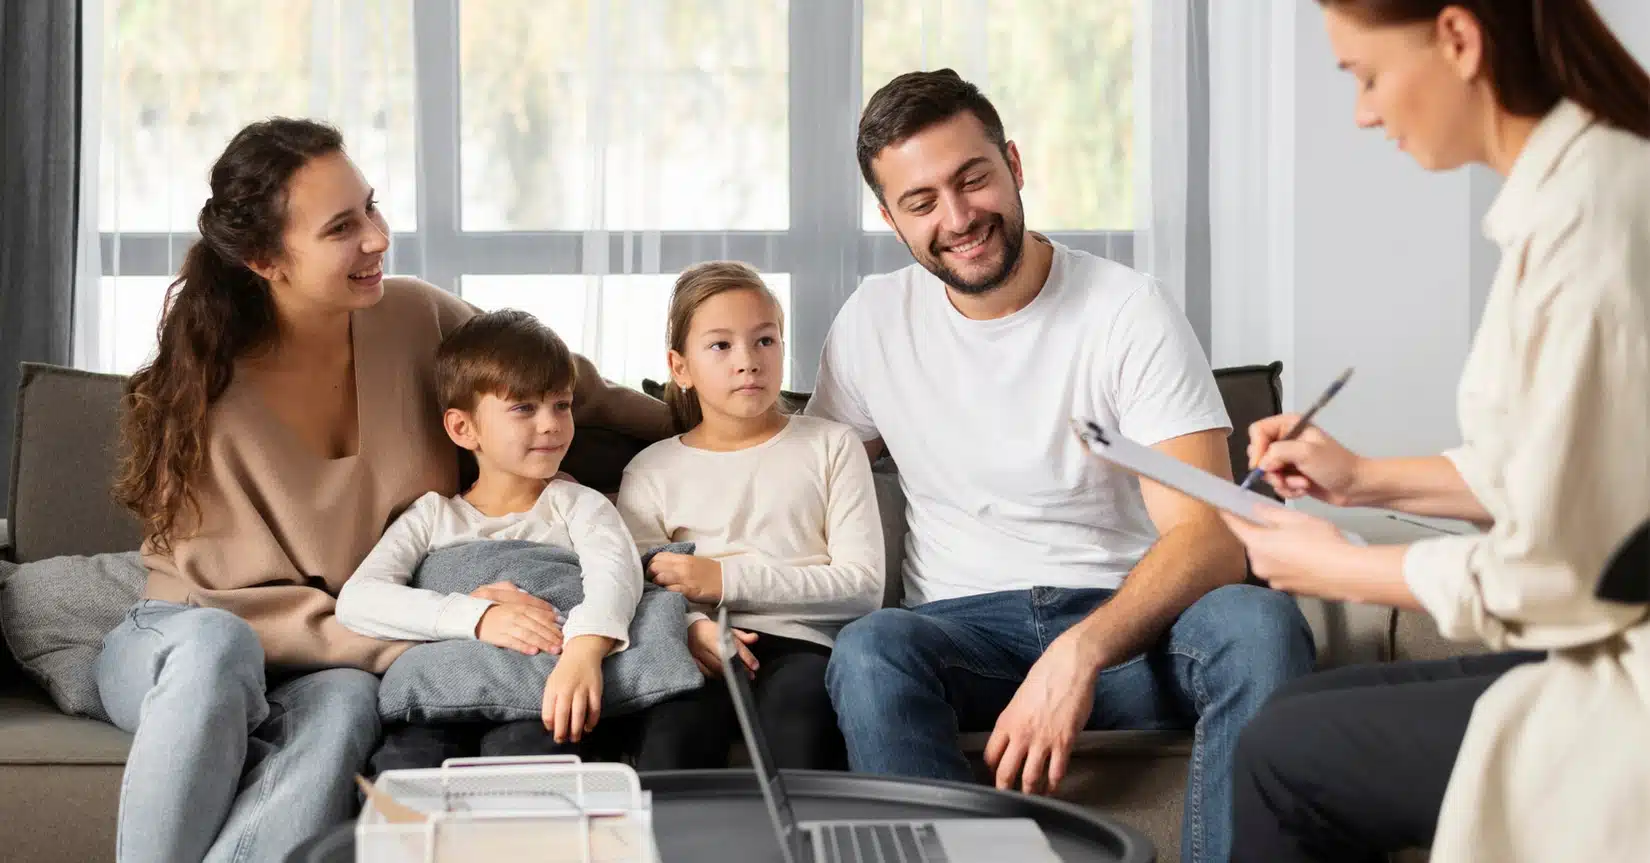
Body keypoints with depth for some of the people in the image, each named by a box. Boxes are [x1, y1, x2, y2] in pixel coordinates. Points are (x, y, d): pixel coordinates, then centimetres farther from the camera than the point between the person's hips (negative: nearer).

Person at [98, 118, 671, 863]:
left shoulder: (415, 318, -7)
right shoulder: (204, 390, -18)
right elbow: (240, 604, -19)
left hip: (342, 665, 2)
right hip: (180, 650, -2)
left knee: (344, 703, -36)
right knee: (216, 646, -39)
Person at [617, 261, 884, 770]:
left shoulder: (829, 447, 16)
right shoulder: (653, 471, 19)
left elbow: (863, 586, 4)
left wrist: (729, 580, -5)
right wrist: (690, 628, -19)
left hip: (801, 646, 0)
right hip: (702, 652, 0)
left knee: (799, 712, -36)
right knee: (673, 731, -34)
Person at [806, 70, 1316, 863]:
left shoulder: (1128, 311, -4)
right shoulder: (873, 322, 8)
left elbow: (1209, 539, -14)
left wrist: (1082, 651, -33)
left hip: (1131, 620, -2)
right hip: (966, 631, 2)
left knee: (1257, 624, -34)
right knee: (868, 649, -33)